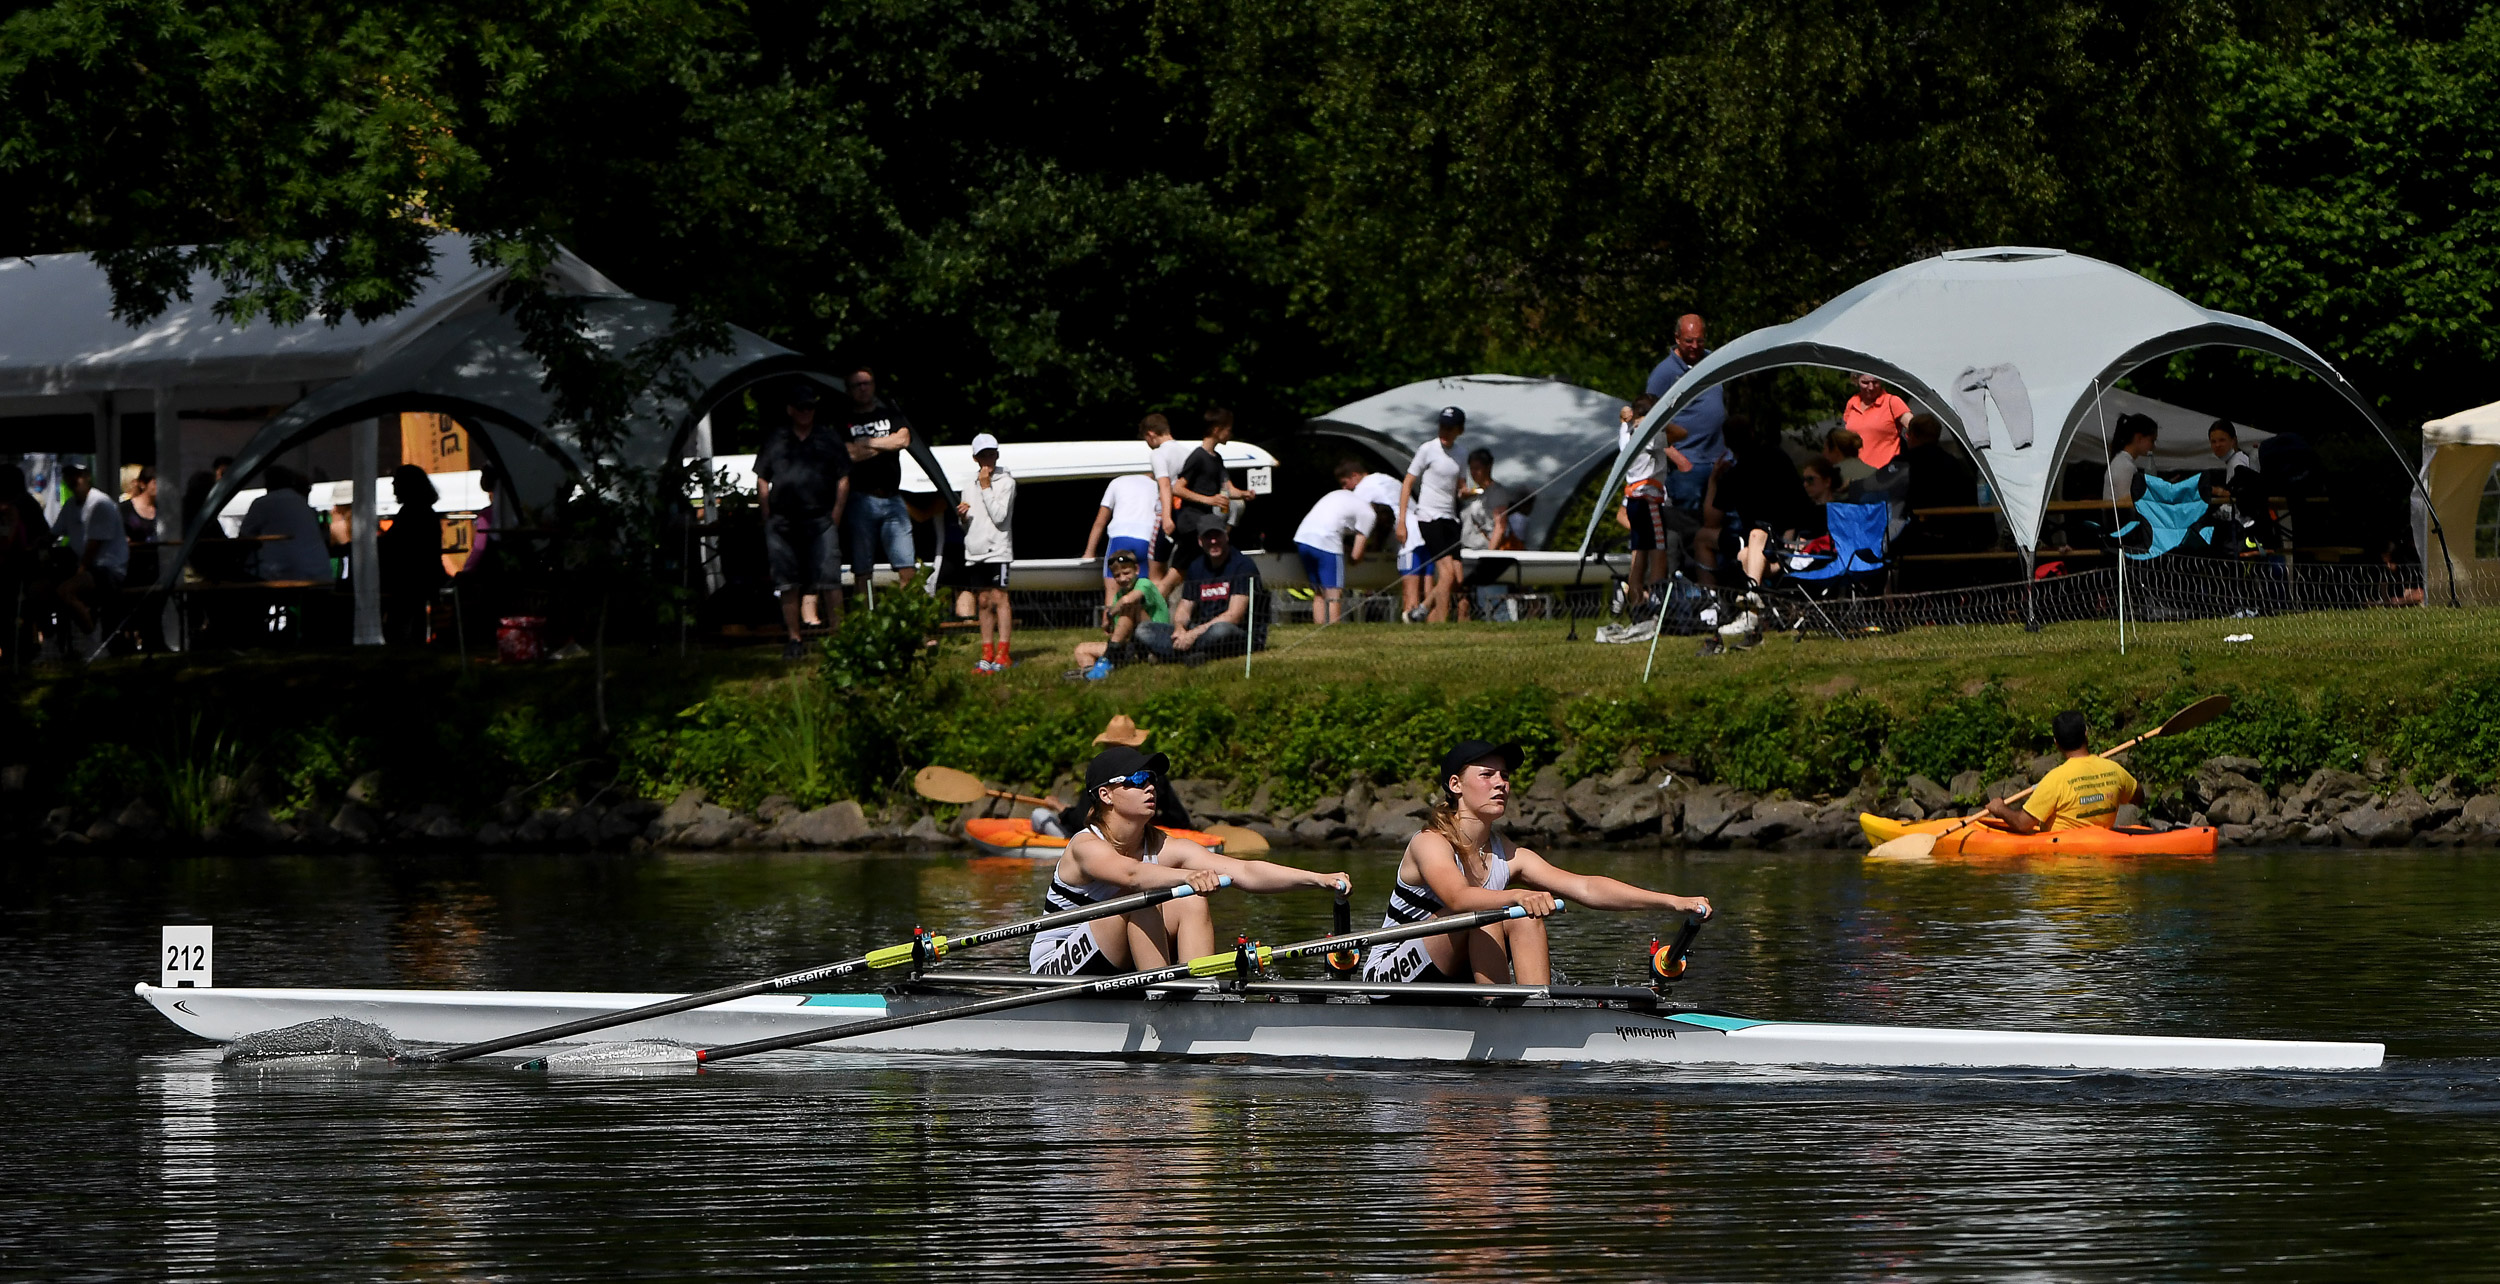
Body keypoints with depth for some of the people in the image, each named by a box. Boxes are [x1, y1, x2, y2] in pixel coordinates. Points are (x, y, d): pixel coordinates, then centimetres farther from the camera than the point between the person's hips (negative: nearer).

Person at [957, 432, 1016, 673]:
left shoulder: (1005, 481, -2)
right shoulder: (971, 484, 16)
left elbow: (999, 515, -14)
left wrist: (986, 487, -13)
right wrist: (961, 516, -1)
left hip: (997, 550, -6)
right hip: (975, 551, 6)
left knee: (998, 598, -11)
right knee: (983, 602, 7)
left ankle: (1002, 655, -13)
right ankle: (987, 654, 11)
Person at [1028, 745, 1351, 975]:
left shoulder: (1165, 848, -4)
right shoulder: (1086, 847, -19)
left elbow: (1244, 872, -15)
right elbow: (1131, 874, -43)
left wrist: (1318, 880, -28)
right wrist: (1188, 877, -61)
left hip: (1121, 966, 6)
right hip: (1057, 970, -6)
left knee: (1191, 904, -15)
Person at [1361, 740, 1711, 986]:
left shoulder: (1510, 857, 1)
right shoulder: (1430, 844, -17)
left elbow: (1584, 887, -10)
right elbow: (1458, 897, -39)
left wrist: (1673, 901, -22)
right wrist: (1517, 897, -59)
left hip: (1455, 980, 6)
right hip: (1390, 980, -6)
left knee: (1525, 918, -15)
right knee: (1484, 914, -27)